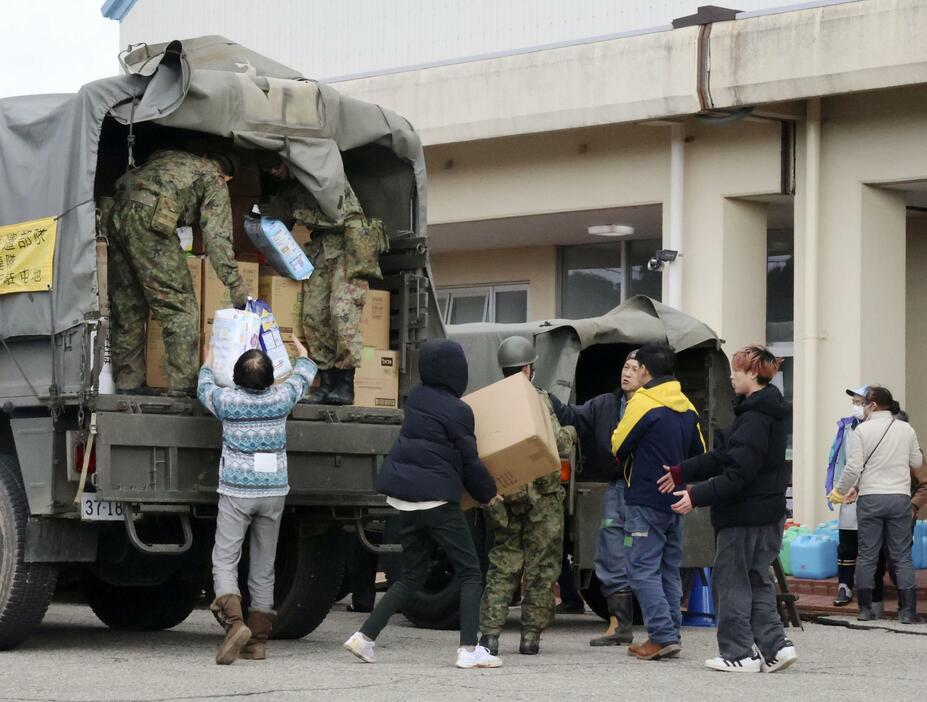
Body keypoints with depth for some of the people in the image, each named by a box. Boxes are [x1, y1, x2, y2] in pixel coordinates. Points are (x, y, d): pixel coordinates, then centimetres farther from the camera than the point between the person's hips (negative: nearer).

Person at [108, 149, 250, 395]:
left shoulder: (172, 157, 33)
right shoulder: (214, 180, 13)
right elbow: (217, 236, 1)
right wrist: (236, 285, 0)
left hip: (118, 214, 7)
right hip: (148, 220, -7)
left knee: (127, 308, 14)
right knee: (181, 308, -2)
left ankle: (127, 381, 18)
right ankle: (184, 383, -6)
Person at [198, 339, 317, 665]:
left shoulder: (226, 400, -7)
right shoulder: (281, 398, -2)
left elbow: (204, 388, 17)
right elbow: (303, 377, 21)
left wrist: (208, 365, 38)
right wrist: (303, 356, 43)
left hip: (237, 493, -3)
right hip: (274, 491, 3)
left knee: (224, 561, -4)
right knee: (263, 568, 10)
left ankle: (234, 623, -27)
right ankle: (258, 640, 11)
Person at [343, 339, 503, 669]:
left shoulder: (416, 399, 9)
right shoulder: (458, 411, -11)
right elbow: (470, 462, -5)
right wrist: (487, 493, 11)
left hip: (404, 498, 7)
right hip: (437, 500, -7)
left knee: (412, 575, 17)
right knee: (470, 573, 3)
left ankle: (365, 636, 8)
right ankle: (469, 650, -6)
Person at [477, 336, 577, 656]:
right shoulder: (537, 399, -10)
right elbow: (557, 443, -11)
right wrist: (570, 432, 9)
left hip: (504, 496, 4)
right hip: (541, 495, -4)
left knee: (502, 565, 10)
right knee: (541, 568, 6)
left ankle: (490, 632, 0)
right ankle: (531, 635, 5)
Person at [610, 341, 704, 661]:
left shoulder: (642, 403, -12)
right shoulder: (686, 407, 10)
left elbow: (618, 446, -5)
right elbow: (699, 454, 16)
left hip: (645, 501, -7)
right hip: (676, 502, 7)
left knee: (643, 569, -5)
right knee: (669, 569, 13)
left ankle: (662, 635, -12)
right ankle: (670, 634, 13)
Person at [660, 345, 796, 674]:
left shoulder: (755, 419, -19)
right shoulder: (761, 412, 13)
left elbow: (738, 473, -24)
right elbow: (723, 457, 16)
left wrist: (697, 496, -22)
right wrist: (681, 473, 14)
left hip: (744, 516, -10)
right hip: (767, 514, 10)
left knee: (731, 581, 1)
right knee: (756, 581, 15)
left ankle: (739, 654, 5)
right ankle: (775, 646, 9)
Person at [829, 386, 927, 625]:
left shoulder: (862, 430, -6)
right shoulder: (907, 429, 3)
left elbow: (853, 468, -10)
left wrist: (840, 492, 5)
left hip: (870, 498, -2)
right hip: (900, 497, 2)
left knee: (867, 555, 7)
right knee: (902, 556, 5)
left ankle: (865, 609, 9)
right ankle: (908, 611, 1)